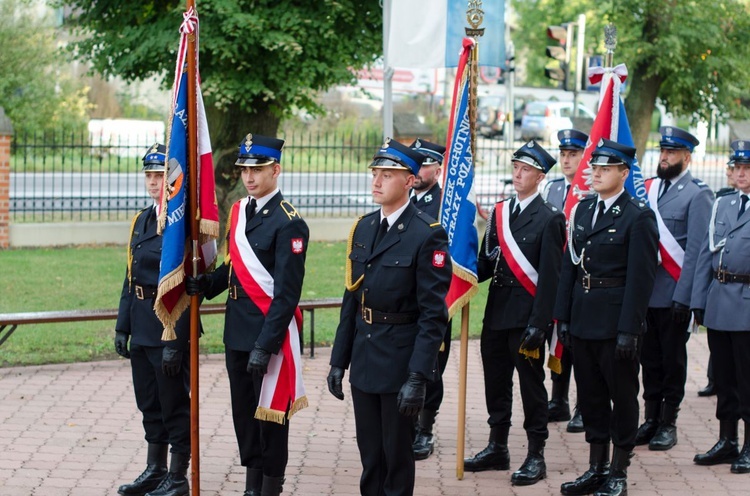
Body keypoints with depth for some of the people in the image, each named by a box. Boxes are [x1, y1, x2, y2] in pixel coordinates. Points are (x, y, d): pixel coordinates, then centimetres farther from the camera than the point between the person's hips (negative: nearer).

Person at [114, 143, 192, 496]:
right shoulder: (142, 220, 12)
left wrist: (175, 341, -20)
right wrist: (122, 326, 11)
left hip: (170, 329, -8)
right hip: (141, 330, 8)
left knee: (175, 405, 2)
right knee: (150, 404, 16)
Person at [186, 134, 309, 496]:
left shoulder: (288, 223, -14)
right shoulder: (239, 211, 9)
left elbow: (287, 292, -17)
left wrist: (265, 344, -21)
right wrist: (206, 283, -2)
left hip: (270, 332, -8)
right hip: (237, 331, 8)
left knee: (270, 415, 3)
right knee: (244, 412, 15)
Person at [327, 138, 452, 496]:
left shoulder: (427, 235, -14)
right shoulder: (362, 228, 8)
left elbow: (433, 314, -16)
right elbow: (351, 299, 13)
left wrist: (418, 376, -20)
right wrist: (338, 360, 10)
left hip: (400, 362, -6)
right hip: (364, 361, 6)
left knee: (397, 455, 5)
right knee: (369, 454, 15)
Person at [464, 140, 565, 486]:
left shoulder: (549, 219, -8)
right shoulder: (499, 212, 12)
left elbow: (549, 276, -12)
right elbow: (486, 264, 12)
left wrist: (538, 324, -17)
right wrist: (473, 271, -10)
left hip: (526, 314, -6)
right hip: (496, 312, 6)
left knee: (531, 383, 1)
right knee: (496, 381, 13)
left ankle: (536, 457, 9)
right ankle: (497, 448, 26)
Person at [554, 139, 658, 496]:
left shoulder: (638, 216, -9)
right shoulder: (582, 210, 10)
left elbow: (641, 277, -13)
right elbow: (569, 266, 11)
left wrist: (629, 329, -17)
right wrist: (563, 316, 6)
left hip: (616, 321, -6)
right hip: (583, 319, 6)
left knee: (622, 395, 5)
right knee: (591, 395, 13)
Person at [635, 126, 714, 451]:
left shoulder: (697, 194, -6)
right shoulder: (648, 188, 11)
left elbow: (696, 251, -11)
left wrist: (683, 296, -16)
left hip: (673, 294, -5)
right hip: (644, 291, 5)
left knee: (672, 360, 5)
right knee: (650, 359, 11)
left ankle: (669, 424, 13)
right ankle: (651, 419, 20)